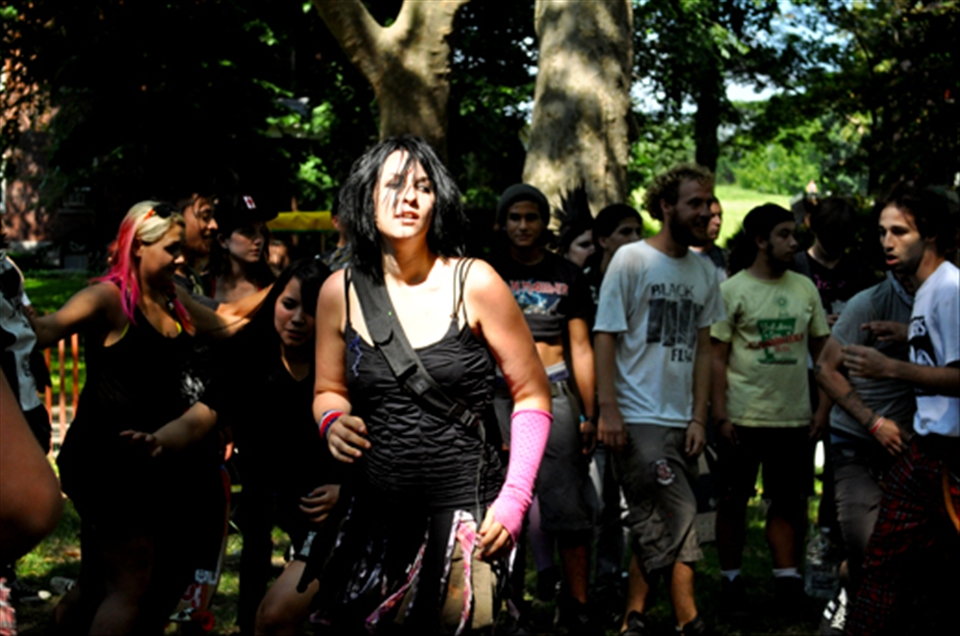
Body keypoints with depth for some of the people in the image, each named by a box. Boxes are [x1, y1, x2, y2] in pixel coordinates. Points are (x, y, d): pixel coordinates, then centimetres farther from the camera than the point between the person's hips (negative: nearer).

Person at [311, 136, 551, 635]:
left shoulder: (474, 284, -7)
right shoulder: (340, 292, 2)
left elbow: (532, 396, -2)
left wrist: (513, 499, -10)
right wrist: (333, 421, -7)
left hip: (463, 513, -2)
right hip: (372, 516, 3)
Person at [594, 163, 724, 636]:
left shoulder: (704, 272, 11)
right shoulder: (631, 260, -5)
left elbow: (702, 349, 13)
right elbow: (604, 336, -7)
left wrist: (698, 418, 6)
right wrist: (608, 409, -13)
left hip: (680, 420, 6)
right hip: (638, 417, -6)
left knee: (651, 525, 10)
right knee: (678, 517, -9)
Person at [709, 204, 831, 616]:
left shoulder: (804, 288, 8)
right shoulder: (732, 291, -4)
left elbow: (822, 350, 12)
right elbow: (717, 357, -5)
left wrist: (824, 407, 4)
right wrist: (720, 415, -11)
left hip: (795, 418, 3)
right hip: (743, 418, -3)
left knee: (788, 501, 5)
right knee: (734, 500, 5)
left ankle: (787, 580, 11)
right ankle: (731, 580, 17)